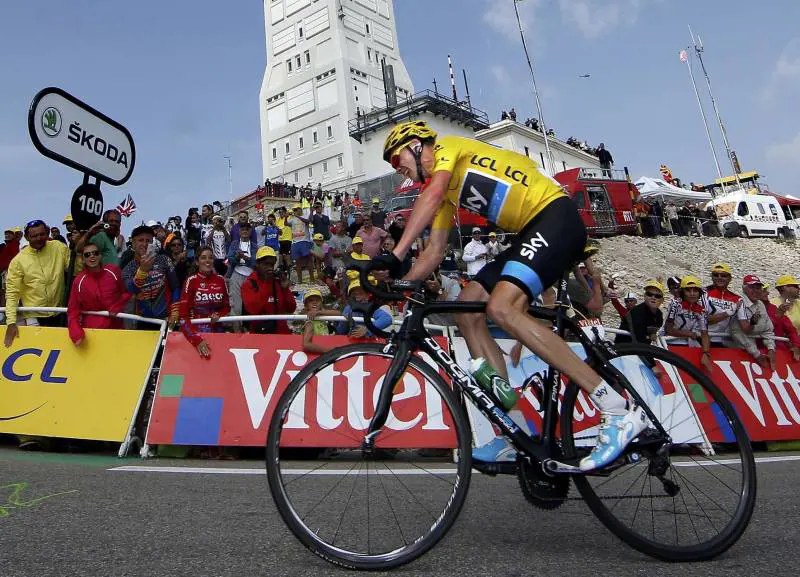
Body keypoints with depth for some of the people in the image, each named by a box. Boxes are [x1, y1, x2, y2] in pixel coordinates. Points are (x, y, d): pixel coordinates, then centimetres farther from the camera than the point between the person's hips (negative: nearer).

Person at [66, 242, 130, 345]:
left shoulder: (113, 271, -7)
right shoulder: (78, 281, -7)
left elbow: (127, 291, 6)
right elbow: (73, 311, -4)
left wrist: (117, 307, -9)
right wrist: (76, 332, -19)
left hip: (115, 327, 1)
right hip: (90, 331, -1)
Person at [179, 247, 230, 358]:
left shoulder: (220, 280, 2)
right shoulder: (191, 281, -8)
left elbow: (227, 307, 13)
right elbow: (183, 315, -14)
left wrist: (218, 315, -10)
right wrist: (197, 339, -27)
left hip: (217, 330, 3)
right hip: (195, 330, -3)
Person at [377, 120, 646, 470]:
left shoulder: (447, 147, 0)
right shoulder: (445, 190, 24)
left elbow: (432, 195, -20)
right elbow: (434, 253, 21)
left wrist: (395, 256, -25)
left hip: (555, 215, -9)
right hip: (531, 232, 9)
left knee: (502, 309, -27)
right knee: (468, 311, 0)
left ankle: (619, 411, -23)